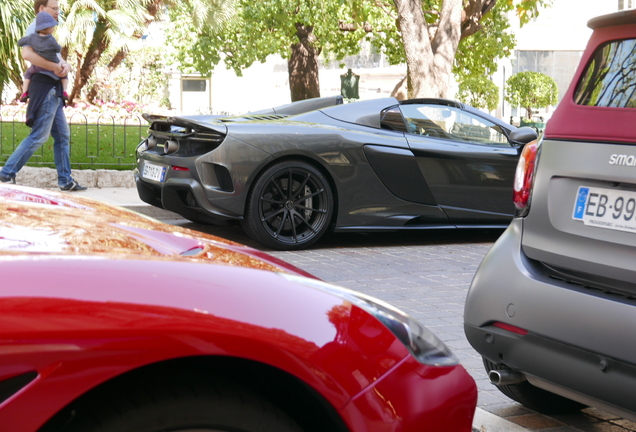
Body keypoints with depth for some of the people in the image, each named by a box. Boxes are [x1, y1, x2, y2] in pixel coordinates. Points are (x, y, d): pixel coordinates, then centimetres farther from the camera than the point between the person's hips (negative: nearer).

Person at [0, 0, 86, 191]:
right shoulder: (35, 28, -10)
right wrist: (55, 67, -24)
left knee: (63, 136, 11)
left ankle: (65, 180, 14)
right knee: (39, 136, -10)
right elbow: (27, 54, -28)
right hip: (44, 87, -10)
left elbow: (56, 57, 16)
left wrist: (65, 65, -8)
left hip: (53, 90, 10)